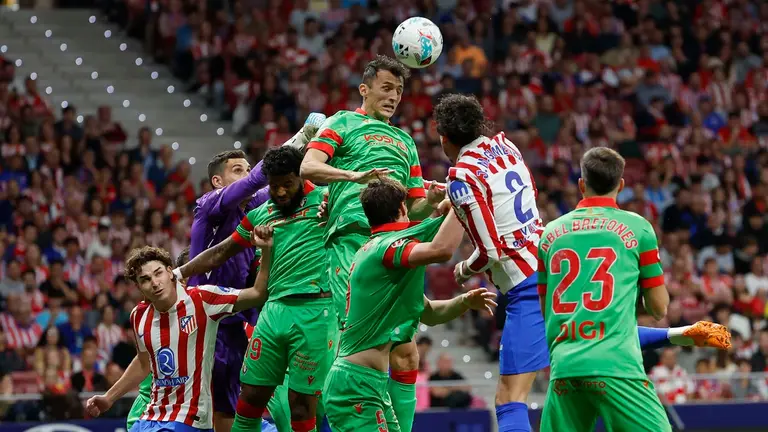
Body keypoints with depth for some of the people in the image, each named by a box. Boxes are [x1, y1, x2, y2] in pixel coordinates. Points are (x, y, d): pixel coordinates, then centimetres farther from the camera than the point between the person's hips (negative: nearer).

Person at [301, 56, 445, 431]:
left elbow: (414, 208, 29)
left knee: (404, 353, -2)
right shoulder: (344, 123, 13)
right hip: (352, 238, -6)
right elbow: (309, 167, -3)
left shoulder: (405, 141, 30)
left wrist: (431, 200, 6)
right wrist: (355, 175, -19)